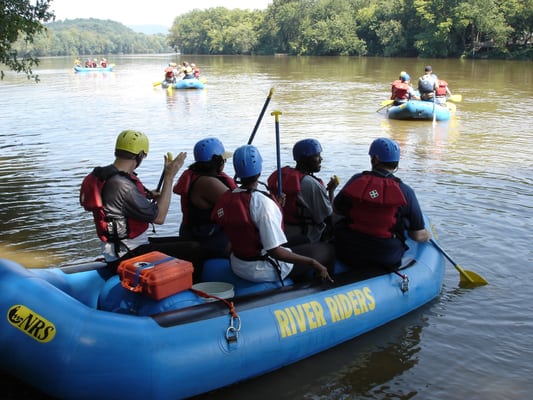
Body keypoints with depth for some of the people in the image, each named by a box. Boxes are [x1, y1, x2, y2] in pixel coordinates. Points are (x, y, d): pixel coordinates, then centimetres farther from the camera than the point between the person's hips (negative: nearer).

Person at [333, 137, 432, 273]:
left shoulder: (356, 180, -6)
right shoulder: (405, 191, -9)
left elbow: (336, 209, 9)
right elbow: (418, 235, -4)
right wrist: (428, 236, 20)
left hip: (347, 256, 1)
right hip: (386, 260, -1)